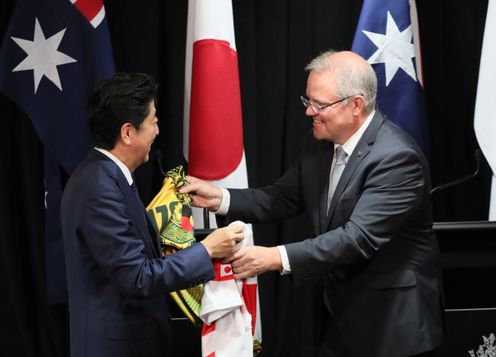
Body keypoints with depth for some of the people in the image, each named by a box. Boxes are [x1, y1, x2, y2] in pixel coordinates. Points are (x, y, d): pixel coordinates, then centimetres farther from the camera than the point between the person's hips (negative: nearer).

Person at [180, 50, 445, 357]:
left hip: (395, 321, -7)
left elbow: (359, 238, -30)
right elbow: (283, 199, 8)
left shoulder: (397, 158, -24)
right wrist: (220, 197, -8)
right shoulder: (320, 143, 2)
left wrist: (276, 258, -36)